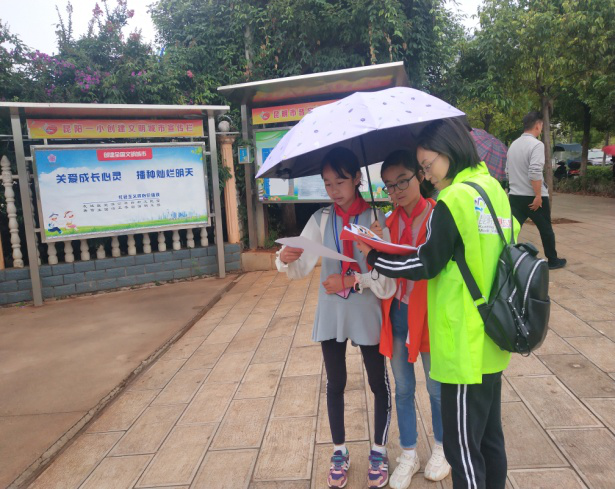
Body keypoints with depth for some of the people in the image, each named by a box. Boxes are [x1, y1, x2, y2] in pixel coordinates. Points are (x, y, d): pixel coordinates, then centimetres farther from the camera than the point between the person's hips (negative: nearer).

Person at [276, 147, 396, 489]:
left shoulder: (375, 218, -9)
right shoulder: (321, 219, -2)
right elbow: (301, 268, -10)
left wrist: (352, 281, -24)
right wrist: (287, 259, -31)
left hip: (367, 314, -2)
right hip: (331, 315, 3)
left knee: (379, 383, 12)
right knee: (335, 384, 15)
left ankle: (379, 451, 34)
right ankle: (339, 452, 35)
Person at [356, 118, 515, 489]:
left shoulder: (455, 198, -17)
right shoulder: (494, 187, 8)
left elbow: (426, 265, -13)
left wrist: (374, 256, -1)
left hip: (465, 344, -9)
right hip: (491, 338, 9)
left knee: (463, 444, 5)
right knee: (490, 435, 21)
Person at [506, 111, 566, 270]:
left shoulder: (513, 144, 10)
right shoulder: (536, 144, -14)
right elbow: (535, 172, -24)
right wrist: (538, 196, -20)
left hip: (515, 196, 6)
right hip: (534, 197, -6)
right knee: (546, 230, 12)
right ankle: (553, 260, 26)